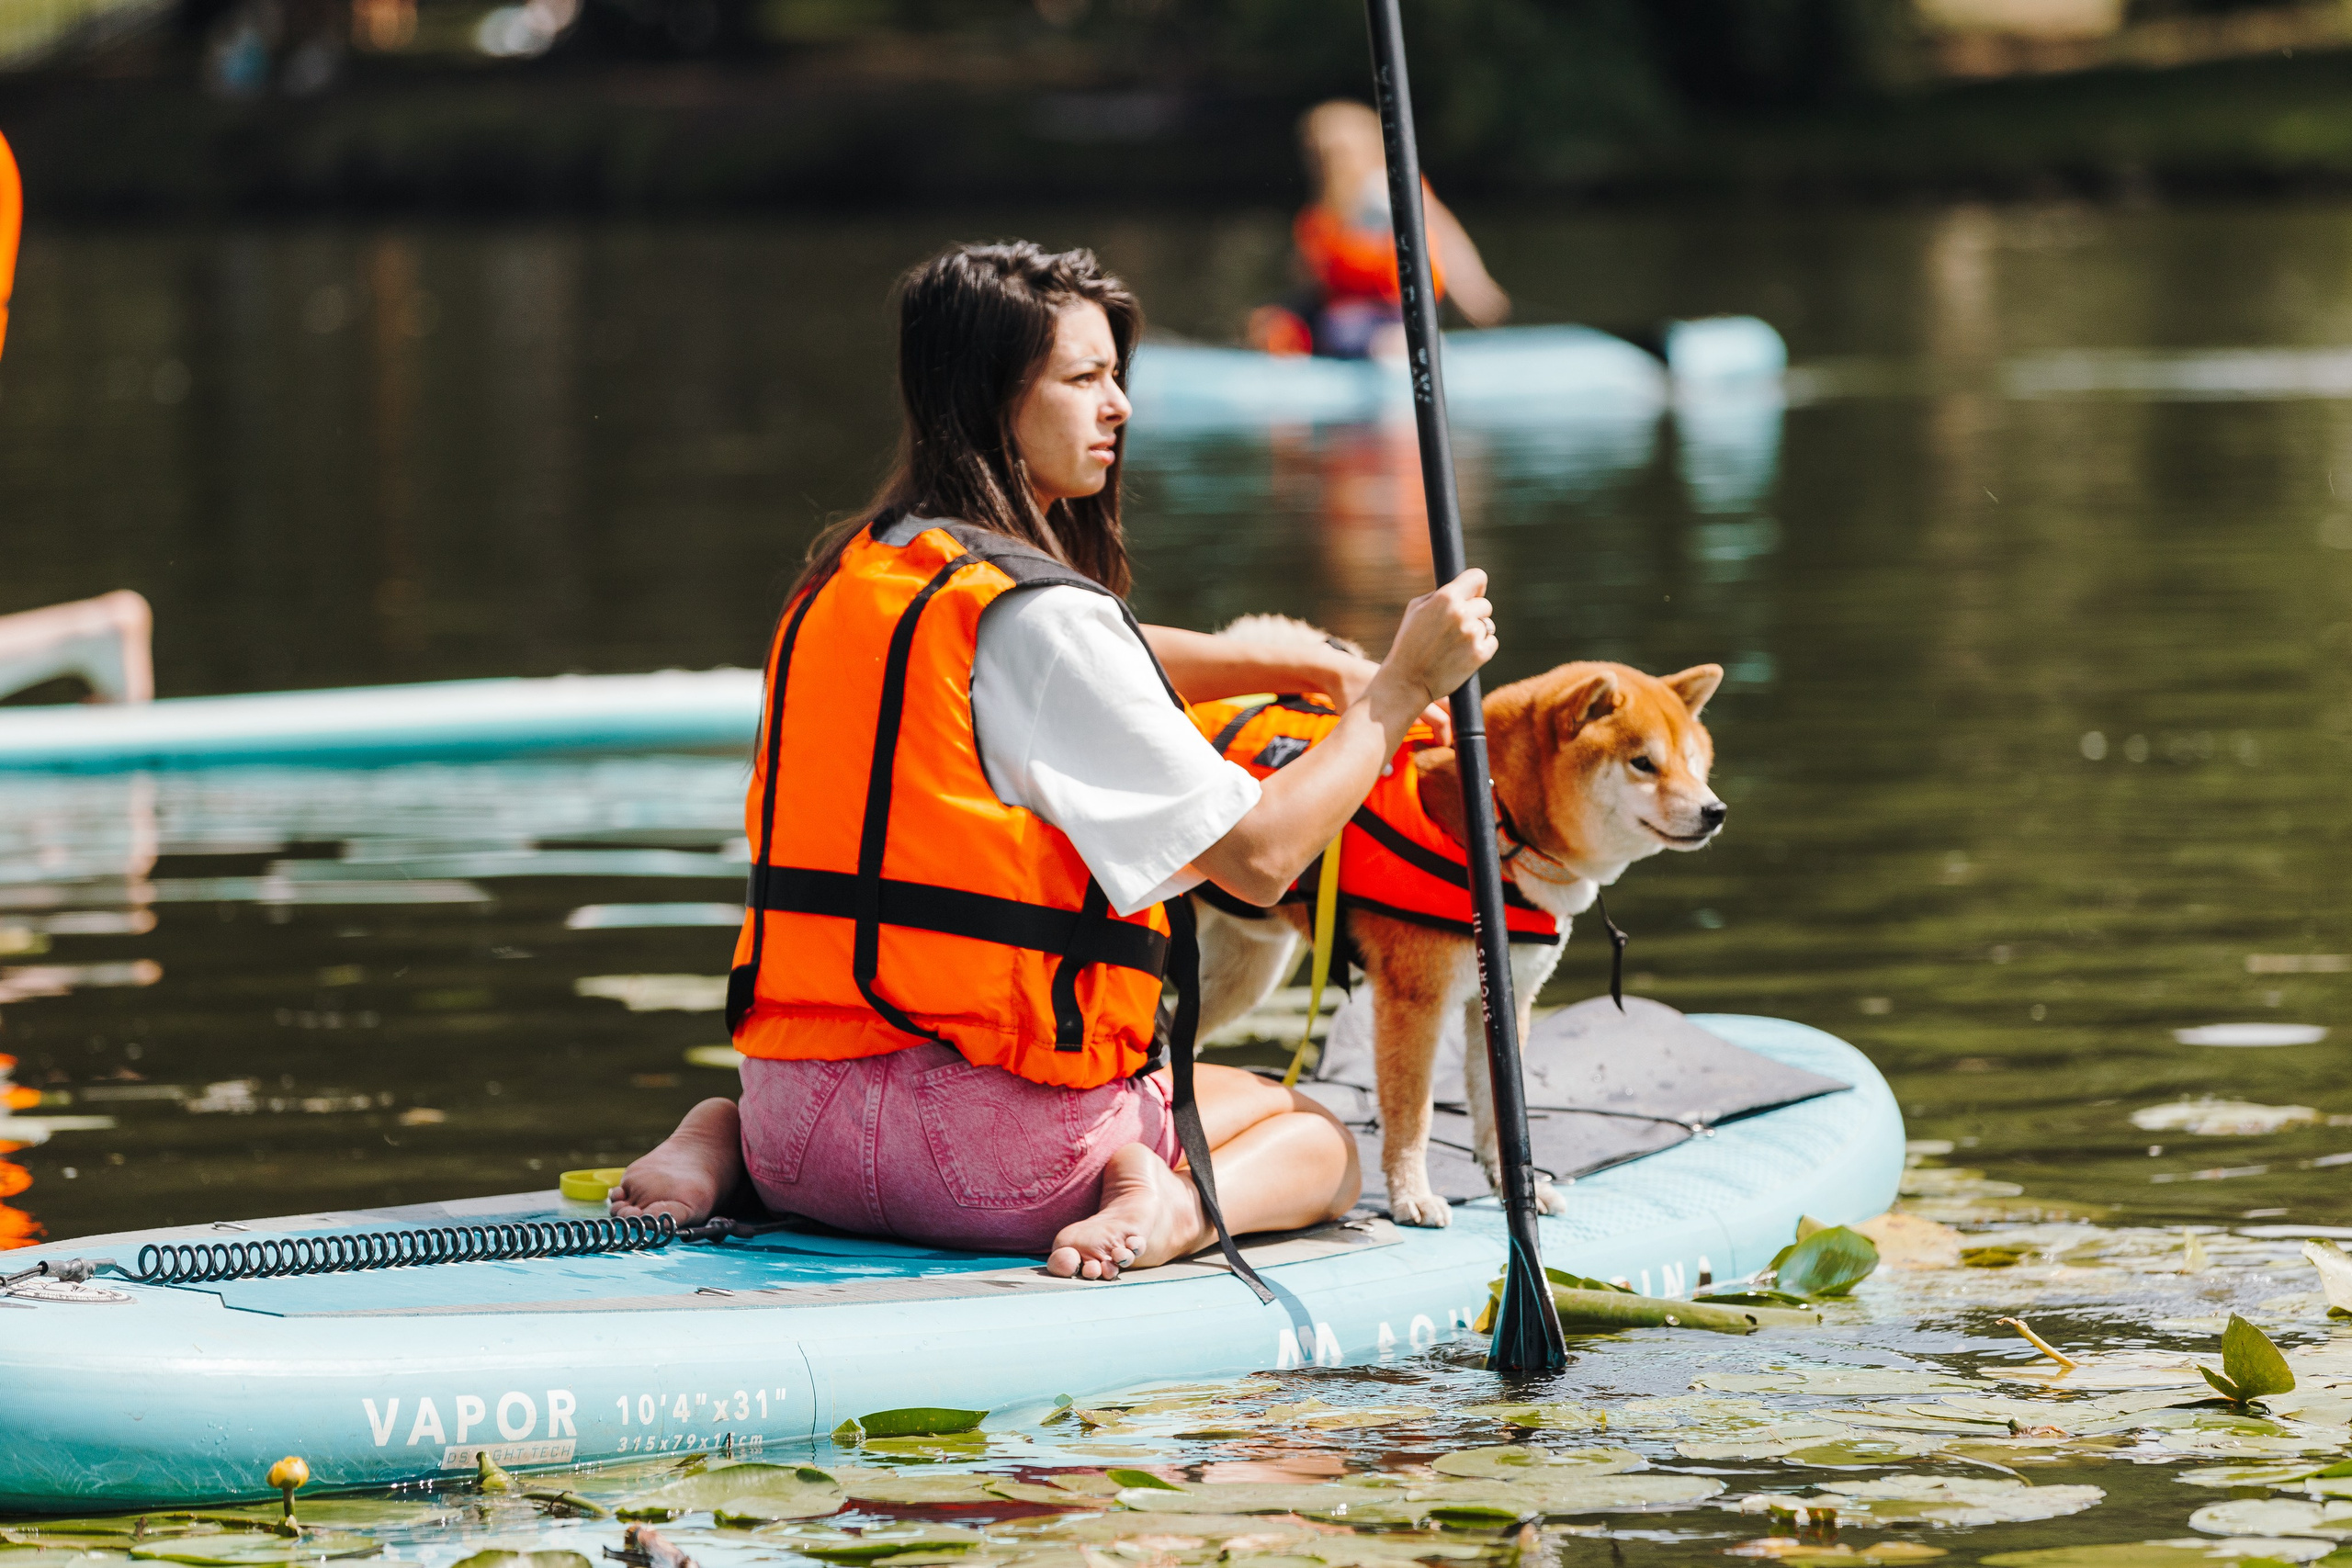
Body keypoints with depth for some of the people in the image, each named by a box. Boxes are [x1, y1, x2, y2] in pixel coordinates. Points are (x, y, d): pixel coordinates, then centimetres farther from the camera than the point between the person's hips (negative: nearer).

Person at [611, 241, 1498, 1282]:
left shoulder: (846, 576, 12)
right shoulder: (1036, 614, -15)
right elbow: (1258, 857, -14)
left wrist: (1321, 672, 22)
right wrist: (1396, 694, -3)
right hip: (991, 1147, -6)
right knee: (1317, 1139, 18)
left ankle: (726, 1141, 12)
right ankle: (1179, 1204, -14)